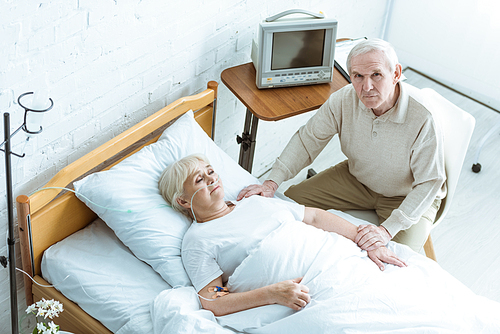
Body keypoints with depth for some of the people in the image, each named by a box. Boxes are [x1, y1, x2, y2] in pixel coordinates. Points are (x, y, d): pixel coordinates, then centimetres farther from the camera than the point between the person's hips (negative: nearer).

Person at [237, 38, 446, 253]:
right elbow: (309, 139, -9)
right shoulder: (344, 100, -21)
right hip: (357, 177, 5)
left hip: (409, 195, -4)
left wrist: (388, 229, -36)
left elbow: (429, 183, -27)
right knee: (290, 200, -3)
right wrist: (272, 182, -20)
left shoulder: (423, 118, -34)